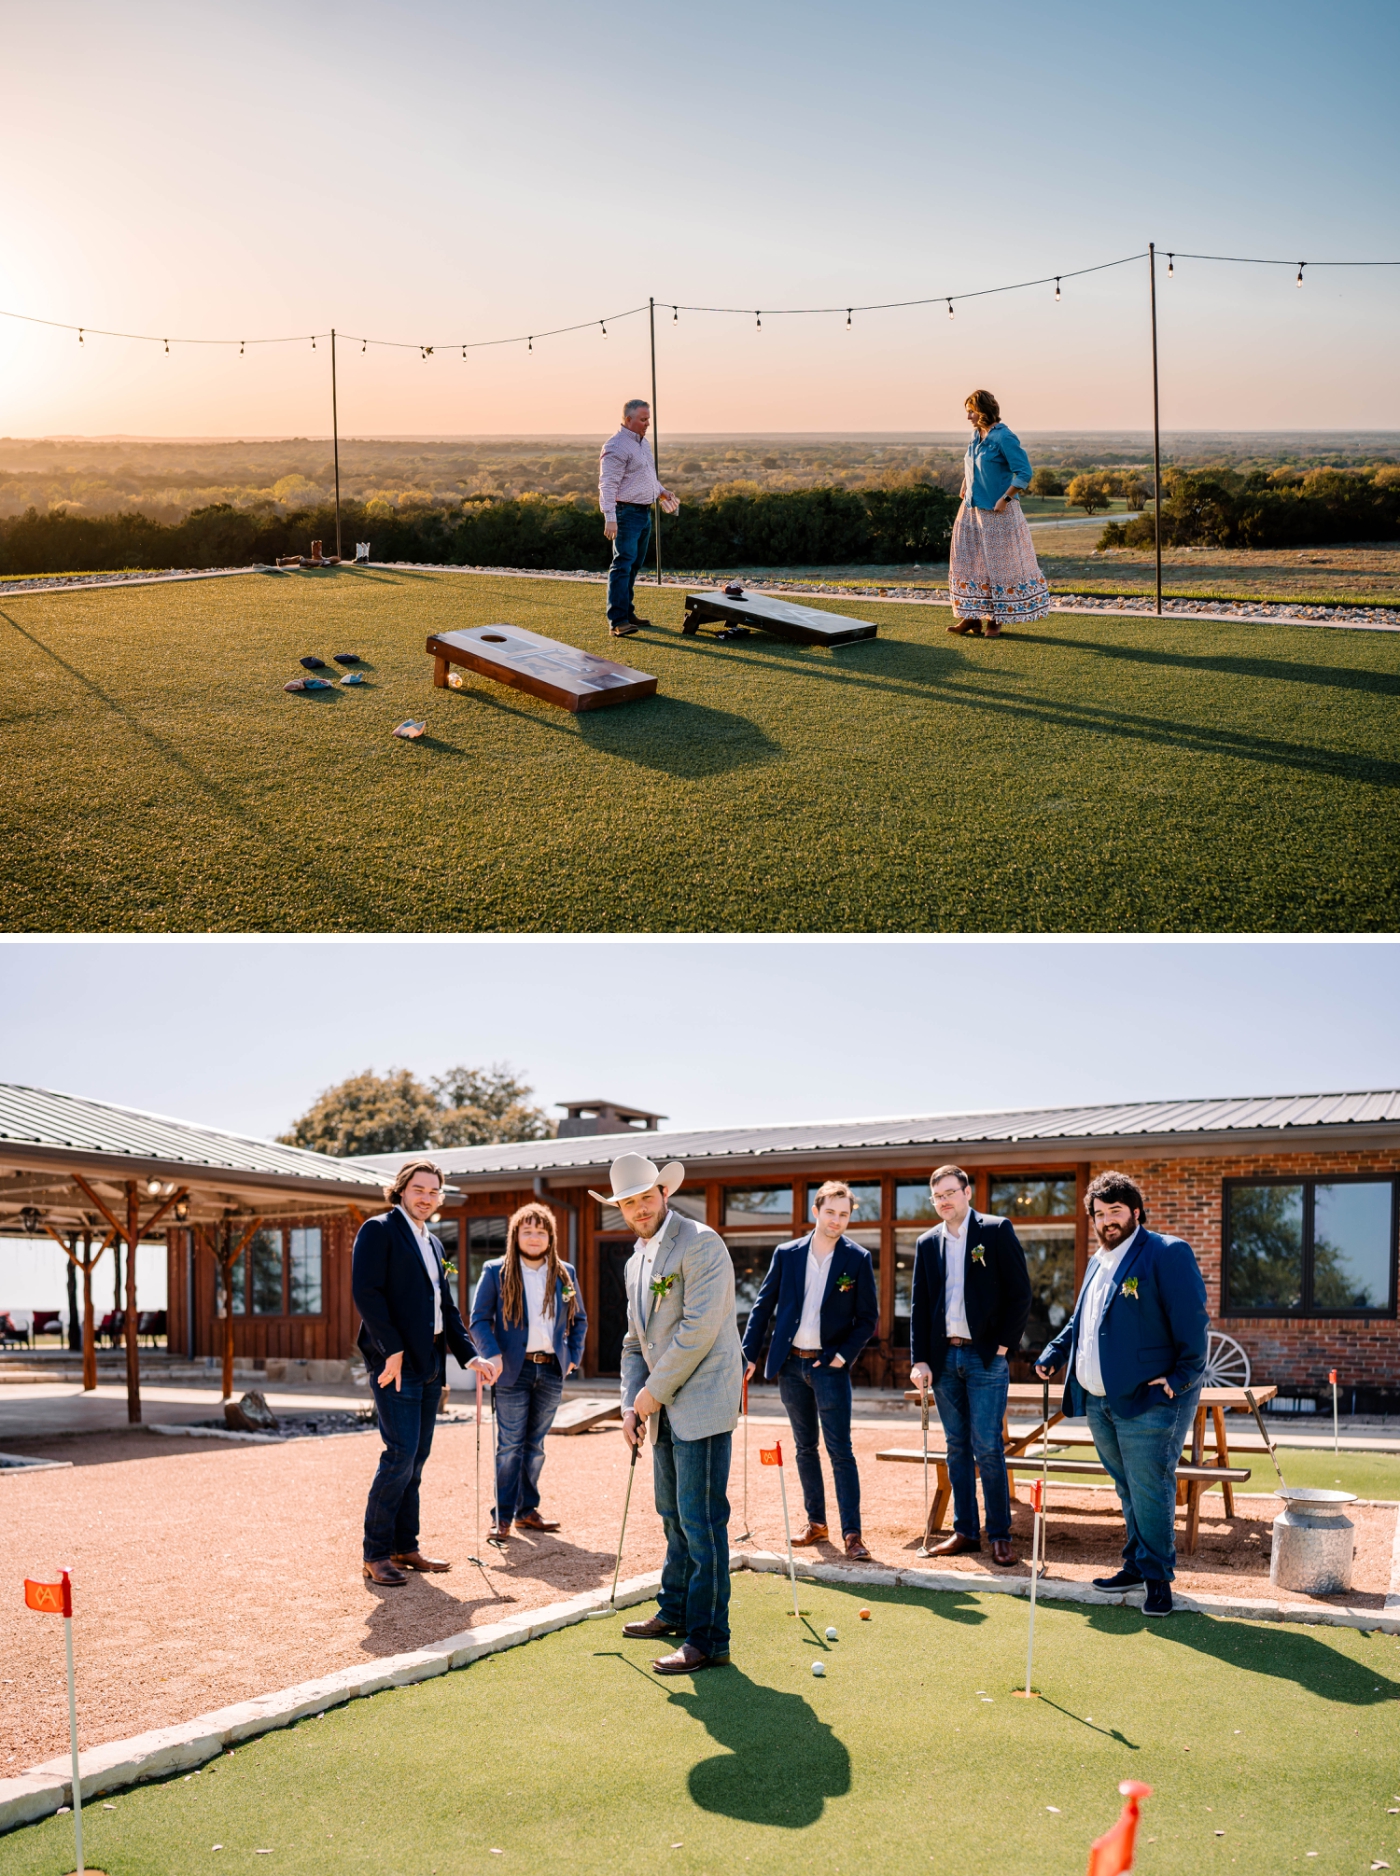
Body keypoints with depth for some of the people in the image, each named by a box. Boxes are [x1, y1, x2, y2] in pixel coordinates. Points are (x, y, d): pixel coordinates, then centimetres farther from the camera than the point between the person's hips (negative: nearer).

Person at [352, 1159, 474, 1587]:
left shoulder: (432, 1243, 20)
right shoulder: (378, 1230, -5)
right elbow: (366, 1292, -14)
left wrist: (468, 1355, 12)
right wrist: (393, 1350, -18)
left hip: (429, 1364, 8)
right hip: (395, 1361, -8)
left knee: (415, 1459, 10)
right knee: (401, 1454, -11)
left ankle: (405, 1547, 16)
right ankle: (376, 1554, -3)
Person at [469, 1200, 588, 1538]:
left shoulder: (565, 1273, 9)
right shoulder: (495, 1272, -1)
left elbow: (579, 1320, 18)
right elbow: (479, 1319, -3)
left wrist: (573, 1356, 8)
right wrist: (492, 1356, -15)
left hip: (551, 1371, 4)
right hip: (512, 1371, -3)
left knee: (535, 1445, 11)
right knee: (510, 1446, -2)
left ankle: (527, 1510, 20)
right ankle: (502, 1516, 5)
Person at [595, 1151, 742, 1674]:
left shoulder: (700, 1243, -12)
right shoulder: (636, 1263, 16)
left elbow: (699, 1328, -19)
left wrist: (655, 1391, -13)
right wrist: (631, 1404, 10)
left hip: (701, 1403, -9)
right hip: (665, 1410, 9)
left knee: (701, 1521, -8)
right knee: (674, 1514, 19)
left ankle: (708, 1640, -4)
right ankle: (675, 1611, 33)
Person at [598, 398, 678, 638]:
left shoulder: (641, 443, 15)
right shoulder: (617, 447, -16)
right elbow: (608, 485, -23)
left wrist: (661, 491, 19)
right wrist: (610, 517, -31)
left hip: (644, 513, 10)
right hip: (627, 513, -10)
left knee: (635, 565, 15)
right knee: (623, 564, -14)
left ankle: (627, 613, 23)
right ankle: (617, 621, -17)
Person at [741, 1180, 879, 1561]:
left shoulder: (857, 1260, -3)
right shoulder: (787, 1254, 3)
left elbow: (868, 1317, 0)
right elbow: (763, 1306, 7)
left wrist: (843, 1355, -11)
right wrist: (749, 1354, 1)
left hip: (829, 1365, -3)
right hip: (790, 1364, 3)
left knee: (840, 1451, -6)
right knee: (805, 1448, 11)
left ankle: (852, 1533, -4)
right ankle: (816, 1524, 20)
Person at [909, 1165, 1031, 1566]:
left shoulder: (997, 1231, -2)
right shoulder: (928, 1243, 10)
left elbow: (1020, 1294, -4)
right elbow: (919, 1306, 11)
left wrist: (1003, 1346, -8)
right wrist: (920, 1360, 3)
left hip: (985, 1356, -4)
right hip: (944, 1357, 4)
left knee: (988, 1449, -6)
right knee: (957, 1448, 8)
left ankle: (1000, 1535, 3)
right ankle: (965, 1531, 15)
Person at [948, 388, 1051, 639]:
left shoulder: (1003, 437, -16)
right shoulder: (976, 435, 8)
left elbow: (1024, 472, -17)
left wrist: (1005, 499, -17)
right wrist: (965, 486, 15)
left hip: (997, 513, -8)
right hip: (972, 509, 8)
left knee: (999, 565, 0)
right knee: (968, 560, 8)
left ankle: (995, 621, 6)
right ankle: (972, 616, 16)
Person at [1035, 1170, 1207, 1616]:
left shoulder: (1167, 1254, -9)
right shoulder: (1098, 1262, 18)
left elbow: (1191, 1321, -13)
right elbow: (1079, 1321, 28)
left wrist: (1182, 1377, -16)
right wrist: (1054, 1353, 15)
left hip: (1148, 1400, -8)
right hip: (1098, 1400, 8)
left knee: (1149, 1491, -5)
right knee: (1128, 1490, 15)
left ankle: (1157, 1578, 5)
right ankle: (1137, 1564, 25)